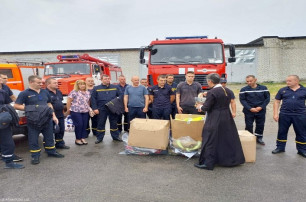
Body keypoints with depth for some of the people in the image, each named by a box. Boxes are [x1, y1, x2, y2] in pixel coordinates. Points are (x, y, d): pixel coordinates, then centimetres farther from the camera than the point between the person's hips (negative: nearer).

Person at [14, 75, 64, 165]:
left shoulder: (44, 92, 10)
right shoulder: (25, 93, -7)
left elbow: (49, 104, 17)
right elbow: (16, 106, -8)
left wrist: (53, 116, 12)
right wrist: (29, 109, -17)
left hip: (47, 119, 5)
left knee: (49, 137, 15)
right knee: (33, 139, 5)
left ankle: (51, 151, 31)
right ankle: (35, 156, 18)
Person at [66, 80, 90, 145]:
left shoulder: (87, 93, 11)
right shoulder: (74, 92, -7)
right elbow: (68, 101, -5)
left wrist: (89, 108, 16)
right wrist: (68, 110, -3)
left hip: (85, 112, 6)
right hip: (76, 111, -5)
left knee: (85, 125, 4)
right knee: (79, 125, -5)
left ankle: (83, 138, 16)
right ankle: (77, 139, 9)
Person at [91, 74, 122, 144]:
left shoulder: (115, 87, 7)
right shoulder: (96, 88, 3)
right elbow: (93, 99, 0)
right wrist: (95, 108, -7)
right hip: (102, 109, -1)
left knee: (114, 123, 9)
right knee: (101, 124, 6)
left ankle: (115, 136, 21)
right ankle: (99, 138, 17)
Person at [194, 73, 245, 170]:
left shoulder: (212, 92, -18)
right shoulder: (227, 91, 5)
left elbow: (206, 107, -16)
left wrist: (200, 107, 7)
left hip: (215, 120, -7)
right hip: (227, 118, 8)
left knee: (211, 141, 2)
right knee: (228, 139, 19)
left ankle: (208, 163, 9)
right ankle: (232, 159, 32)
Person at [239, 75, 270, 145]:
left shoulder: (263, 88, 3)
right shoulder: (244, 89, -4)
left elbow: (267, 98, 4)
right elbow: (242, 100, -6)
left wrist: (261, 107, -10)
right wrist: (250, 108, -16)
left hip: (261, 111, 2)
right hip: (248, 111, -2)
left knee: (260, 125, 11)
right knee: (249, 126, 3)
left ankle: (259, 138, 30)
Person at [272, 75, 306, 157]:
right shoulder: (282, 90, 3)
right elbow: (276, 102, 5)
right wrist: (275, 114, -2)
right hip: (284, 115, 1)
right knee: (282, 132, 8)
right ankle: (280, 147, 23)